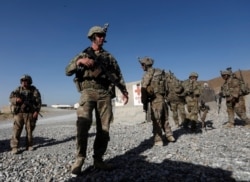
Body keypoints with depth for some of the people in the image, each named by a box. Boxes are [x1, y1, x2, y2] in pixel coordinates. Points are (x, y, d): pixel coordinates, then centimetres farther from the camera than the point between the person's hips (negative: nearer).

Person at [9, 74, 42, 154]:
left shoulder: (34, 90, 2)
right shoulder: (18, 89, 8)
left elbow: (38, 101, -2)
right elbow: (11, 98, 5)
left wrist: (36, 111, -12)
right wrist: (16, 100, -19)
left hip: (30, 113, -1)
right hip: (19, 113, 1)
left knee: (29, 130, 5)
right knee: (16, 130, -5)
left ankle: (29, 145, 17)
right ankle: (14, 147, 0)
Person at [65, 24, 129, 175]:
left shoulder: (109, 56, 19)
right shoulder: (83, 54, 14)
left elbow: (118, 75, 17)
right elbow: (68, 71, 5)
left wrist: (124, 91, 6)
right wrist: (80, 61, -12)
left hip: (104, 93, 3)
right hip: (88, 92, -2)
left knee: (104, 128, -1)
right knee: (83, 124, -17)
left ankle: (98, 159, 10)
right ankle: (80, 159, -4)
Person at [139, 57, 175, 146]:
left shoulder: (148, 74, -8)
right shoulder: (160, 72, 14)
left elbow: (144, 89, -12)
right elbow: (163, 86, 15)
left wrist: (144, 103, -6)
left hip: (155, 99, -7)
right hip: (162, 98, 7)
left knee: (156, 120, -1)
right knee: (164, 119, 18)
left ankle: (158, 140, 3)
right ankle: (169, 136, 26)